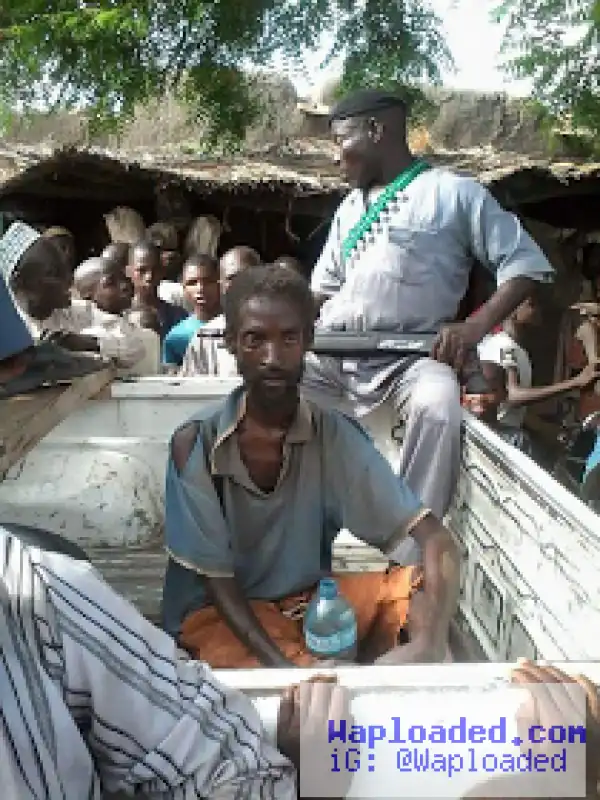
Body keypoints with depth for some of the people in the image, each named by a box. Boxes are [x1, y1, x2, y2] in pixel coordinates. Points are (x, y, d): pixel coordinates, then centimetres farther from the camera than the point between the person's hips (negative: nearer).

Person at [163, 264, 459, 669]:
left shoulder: (336, 436, -12)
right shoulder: (195, 443, -16)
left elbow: (435, 540, -18)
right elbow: (216, 579, -12)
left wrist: (430, 643, -36)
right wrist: (281, 664, -27)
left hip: (311, 600, 4)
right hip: (222, 612, -3)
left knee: (418, 584, -19)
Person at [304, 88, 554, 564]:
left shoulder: (452, 192, 1)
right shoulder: (350, 208, 23)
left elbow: (526, 262, -3)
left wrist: (476, 326, -18)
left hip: (411, 356, -6)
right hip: (333, 352, 7)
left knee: (436, 408, -36)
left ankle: (409, 560, -26)